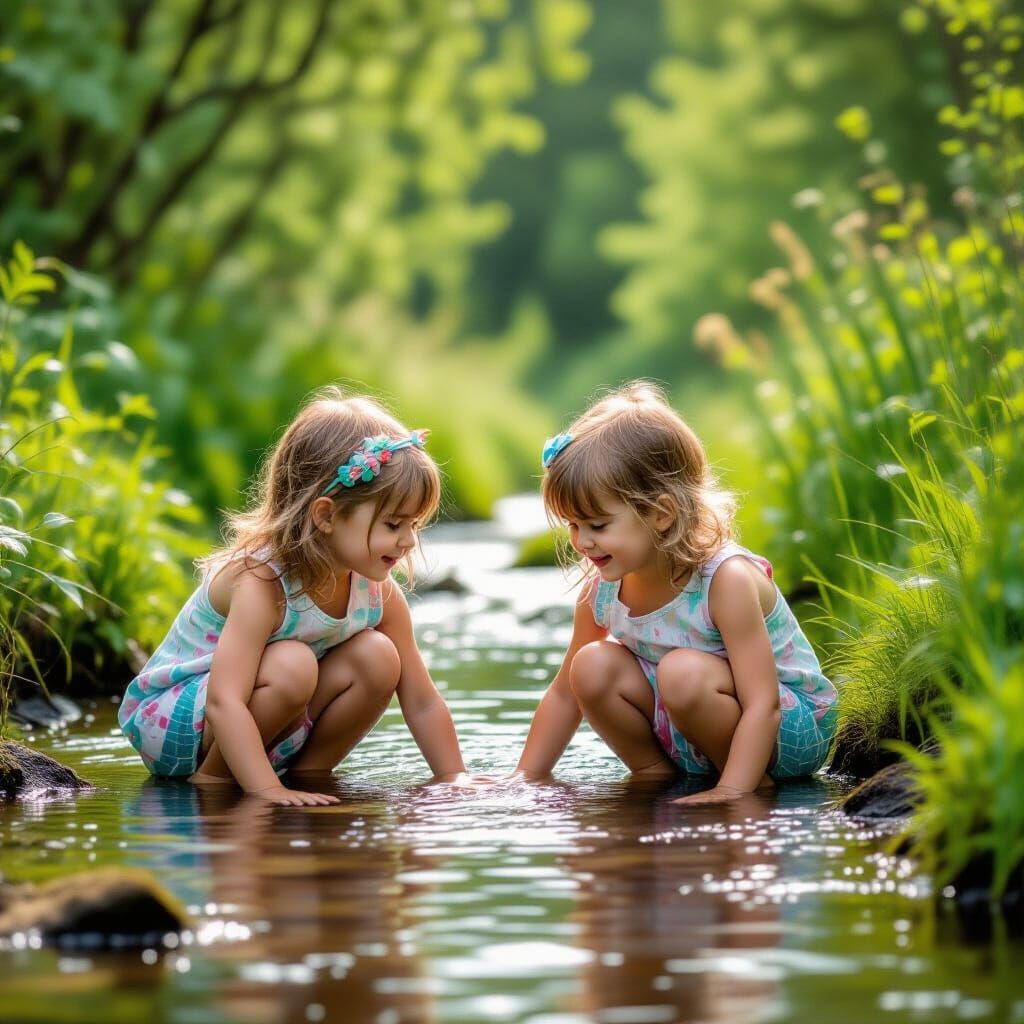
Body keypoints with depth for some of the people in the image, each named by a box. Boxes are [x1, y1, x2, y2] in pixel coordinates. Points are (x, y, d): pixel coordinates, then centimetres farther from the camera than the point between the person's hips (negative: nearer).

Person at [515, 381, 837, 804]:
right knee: (593, 667, -15)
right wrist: (523, 780, 1)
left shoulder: (726, 579, -27)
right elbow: (565, 693, 6)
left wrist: (732, 792, -40)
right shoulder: (601, 589, -7)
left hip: (791, 729, -6)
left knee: (683, 672, -33)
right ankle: (654, 775, 1)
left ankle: (756, 784, -14)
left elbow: (762, 705, -30)